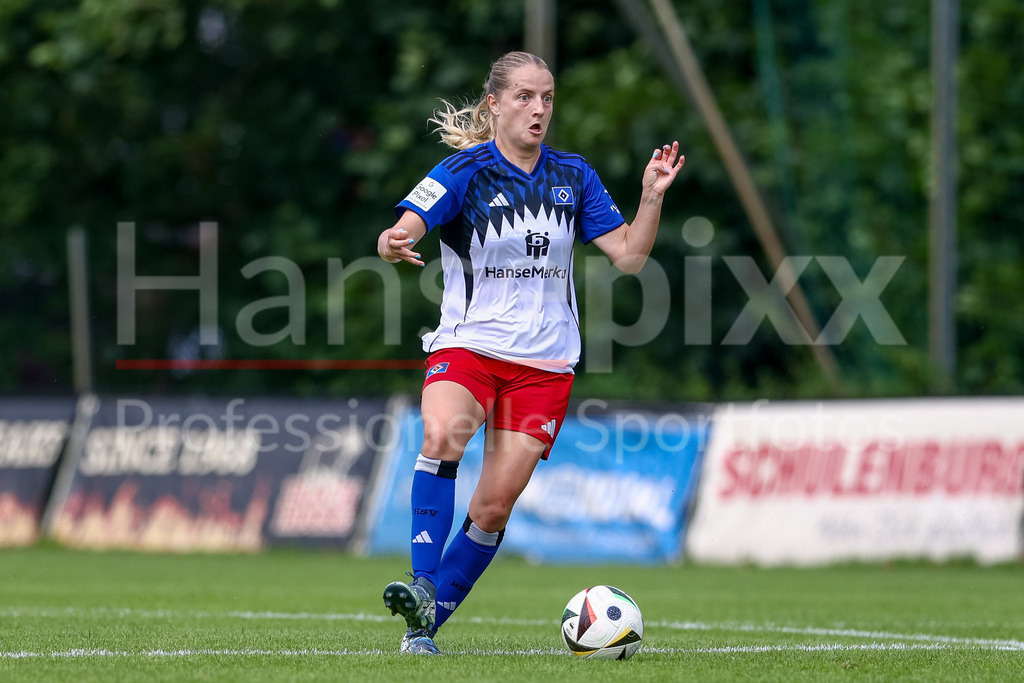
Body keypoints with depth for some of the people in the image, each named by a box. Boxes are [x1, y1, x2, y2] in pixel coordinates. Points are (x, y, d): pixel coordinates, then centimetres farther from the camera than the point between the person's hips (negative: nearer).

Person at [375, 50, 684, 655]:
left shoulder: (572, 176, 5)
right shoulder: (466, 172, -6)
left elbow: (630, 257, 4)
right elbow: (402, 231, -20)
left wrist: (653, 196, -11)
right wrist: (393, 243, -44)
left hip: (544, 363, 3)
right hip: (465, 347, -3)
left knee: (494, 508, -4)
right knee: (443, 435, -34)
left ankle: (429, 621, 10)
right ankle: (421, 585, -34)